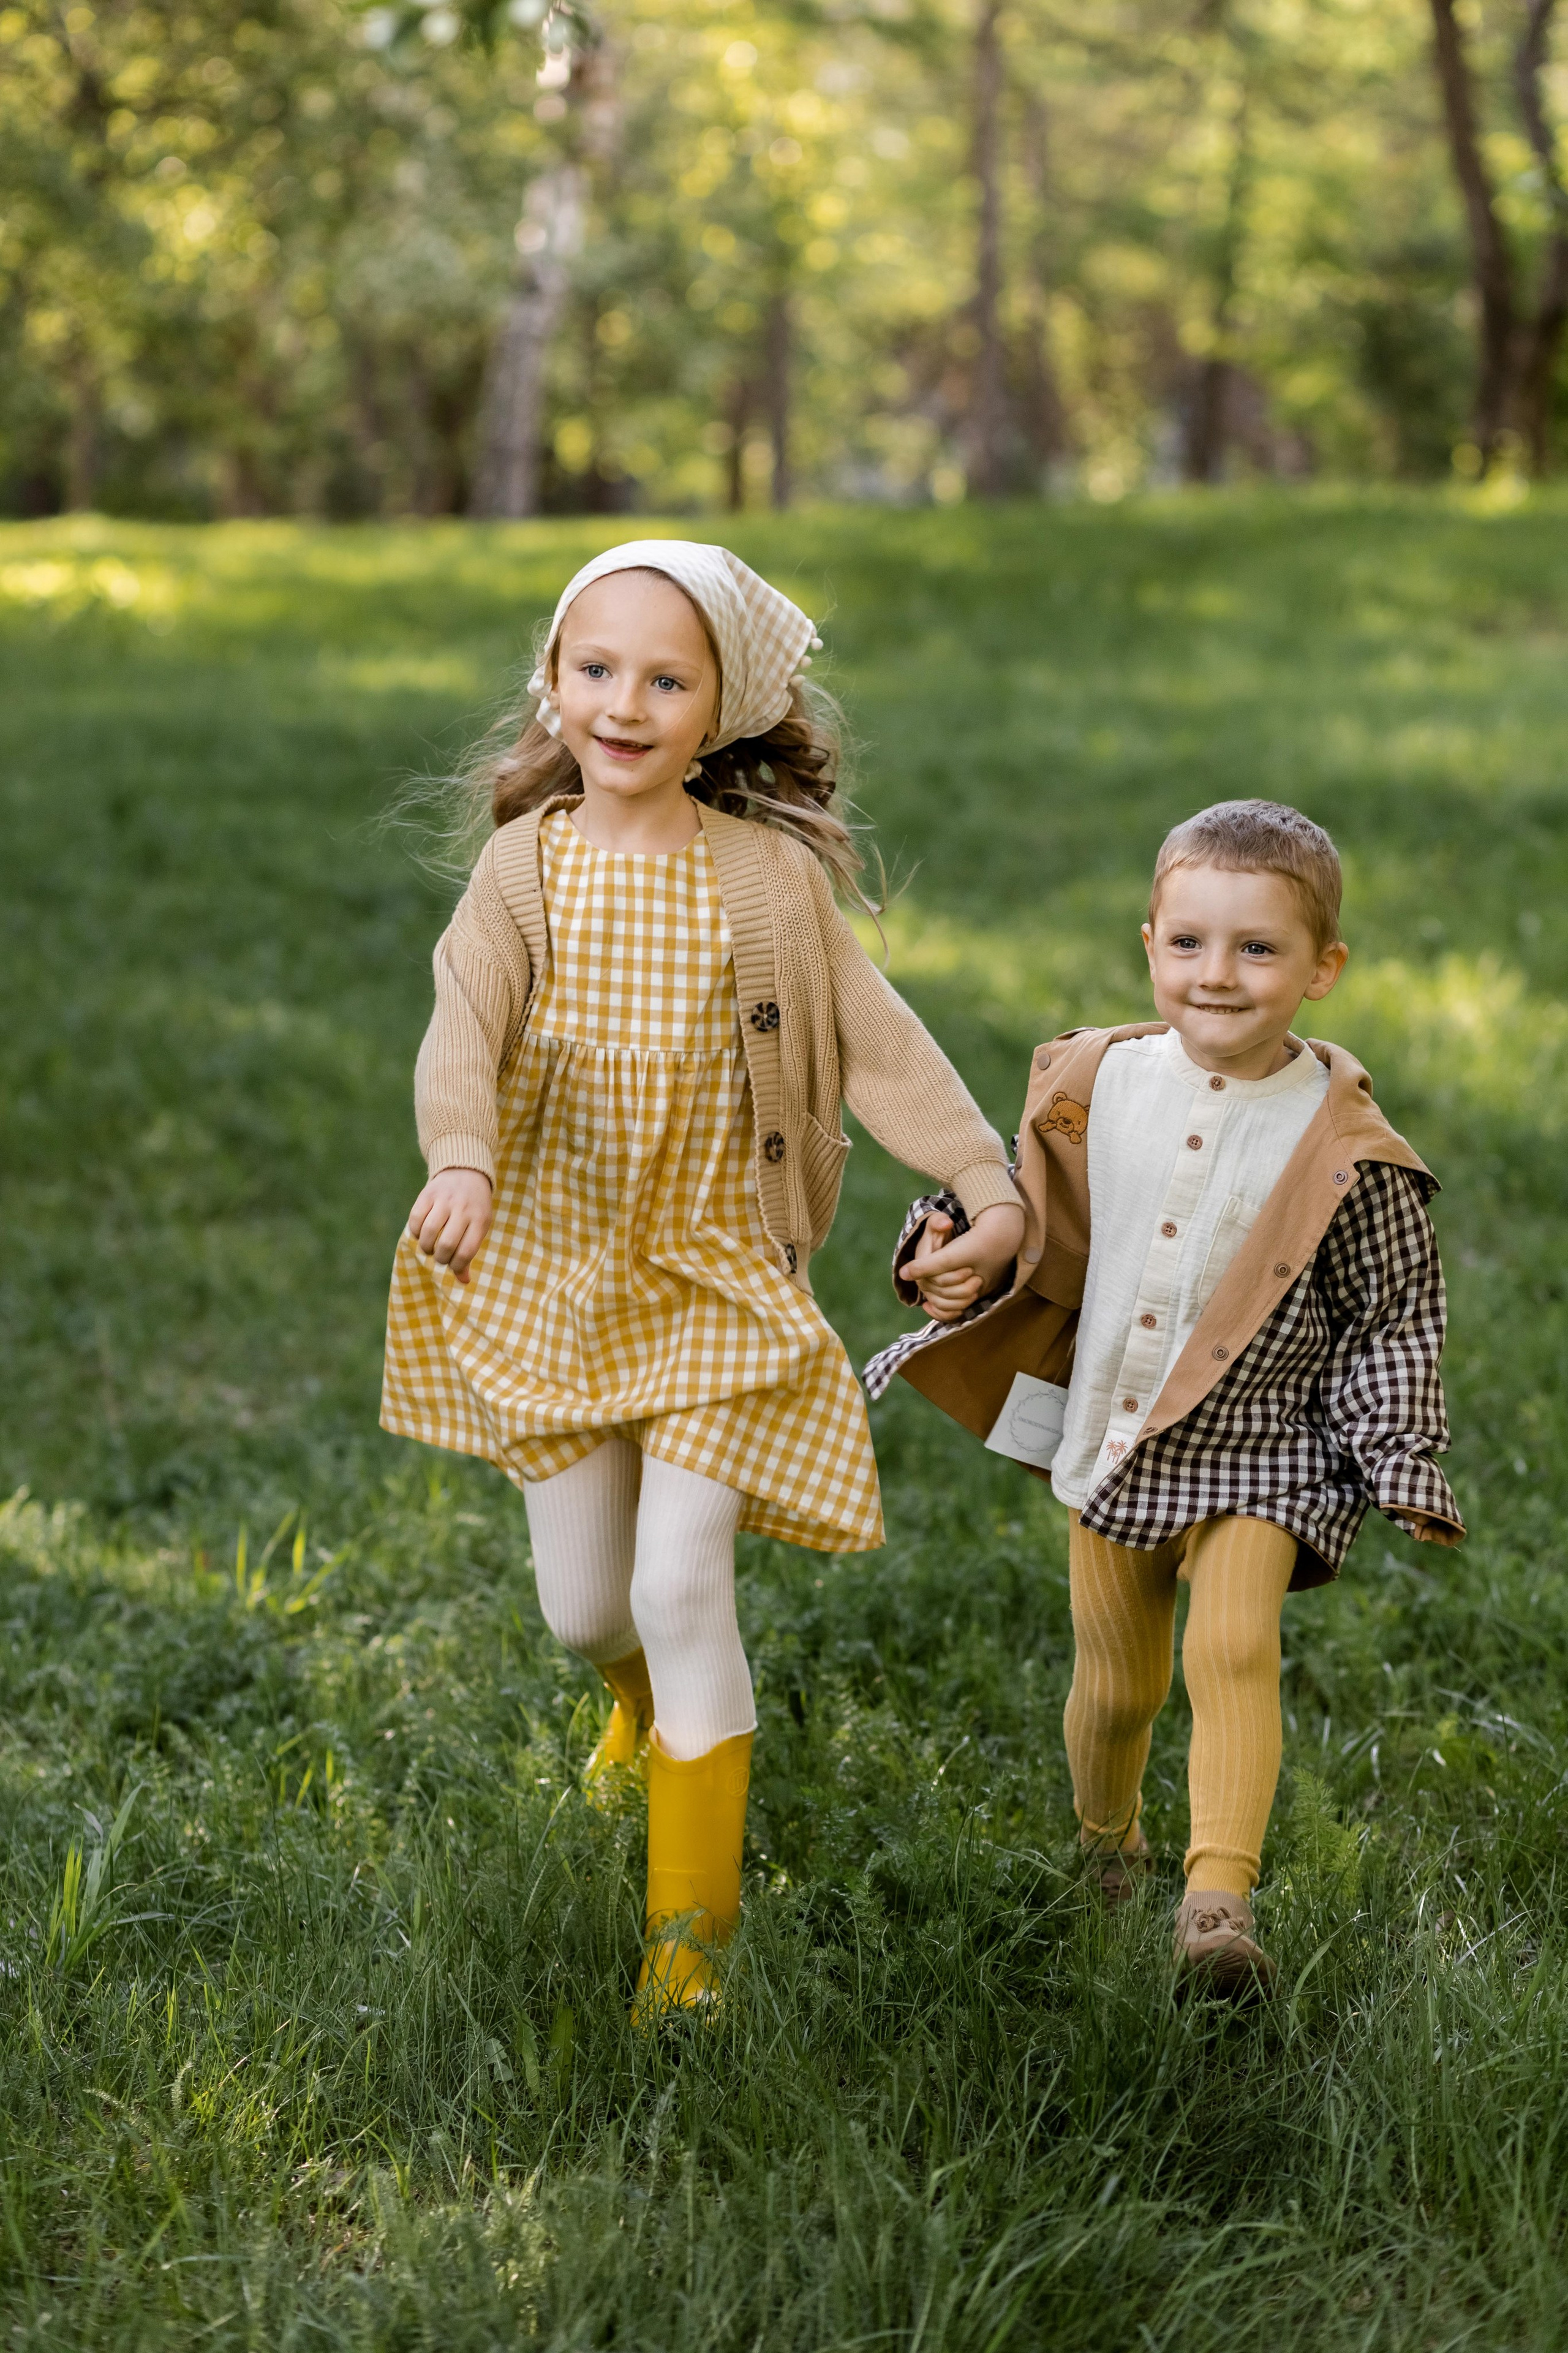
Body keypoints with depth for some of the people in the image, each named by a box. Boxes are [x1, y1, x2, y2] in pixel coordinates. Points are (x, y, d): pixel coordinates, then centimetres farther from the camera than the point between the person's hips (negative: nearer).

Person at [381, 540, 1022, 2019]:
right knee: (583, 1605, 11)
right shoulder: (526, 863, -4)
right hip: (549, 1275, 2)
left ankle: (693, 1924, -2)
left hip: (714, 1277, -2)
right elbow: (466, 1022, -20)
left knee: (680, 1587, -11)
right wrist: (459, 1161, -39)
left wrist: (984, 1179, -13)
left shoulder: (769, 874, -4)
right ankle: (643, 1711, 50)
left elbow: (876, 1037, -2)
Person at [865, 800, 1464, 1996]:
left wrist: (1404, 1468, -10)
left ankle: (1221, 1896, -22)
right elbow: (1036, 1223, 12)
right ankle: (1105, 1849, 41)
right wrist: (966, 1256, -7)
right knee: (1115, 1681, 15)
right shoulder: (1095, 1084, -3)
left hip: (1256, 1458, -3)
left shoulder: (1343, 1152, -13)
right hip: (1110, 1445, 4)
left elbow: (1397, 1320, -5)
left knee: (1233, 1648, -22)